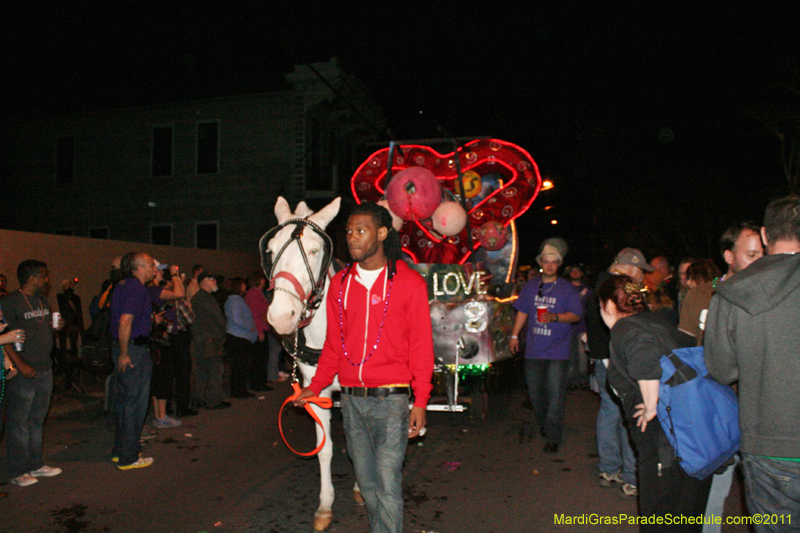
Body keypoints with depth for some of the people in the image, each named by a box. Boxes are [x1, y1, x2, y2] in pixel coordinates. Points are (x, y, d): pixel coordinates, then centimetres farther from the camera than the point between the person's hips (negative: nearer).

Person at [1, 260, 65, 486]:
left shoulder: (42, 300, 14)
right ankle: (18, 471, 11)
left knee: (37, 420, 15)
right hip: (23, 373, -8)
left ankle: (35, 465, 25)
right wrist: (21, 365, -20)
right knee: (19, 423, 1)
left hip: (45, 370, 8)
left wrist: (55, 326, 3)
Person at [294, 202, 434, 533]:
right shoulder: (339, 284, 7)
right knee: (366, 481, 16)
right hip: (350, 399, 4)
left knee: (387, 483, -3)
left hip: (389, 398, -4)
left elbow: (421, 346, -3)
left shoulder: (410, 283, -4)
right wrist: (316, 386, 6)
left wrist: (420, 401, -7)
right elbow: (333, 343, 13)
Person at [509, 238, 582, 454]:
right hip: (534, 349, 4)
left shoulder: (567, 288, -1)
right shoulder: (530, 286, 9)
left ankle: (553, 438, 1)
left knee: (555, 393, -6)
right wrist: (514, 335, 13)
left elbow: (576, 315, -5)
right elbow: (522, 311, 16)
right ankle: (543, 424, 35)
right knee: (534, 390, 12)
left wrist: (555, 317, -22)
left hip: (558, 351, -4)